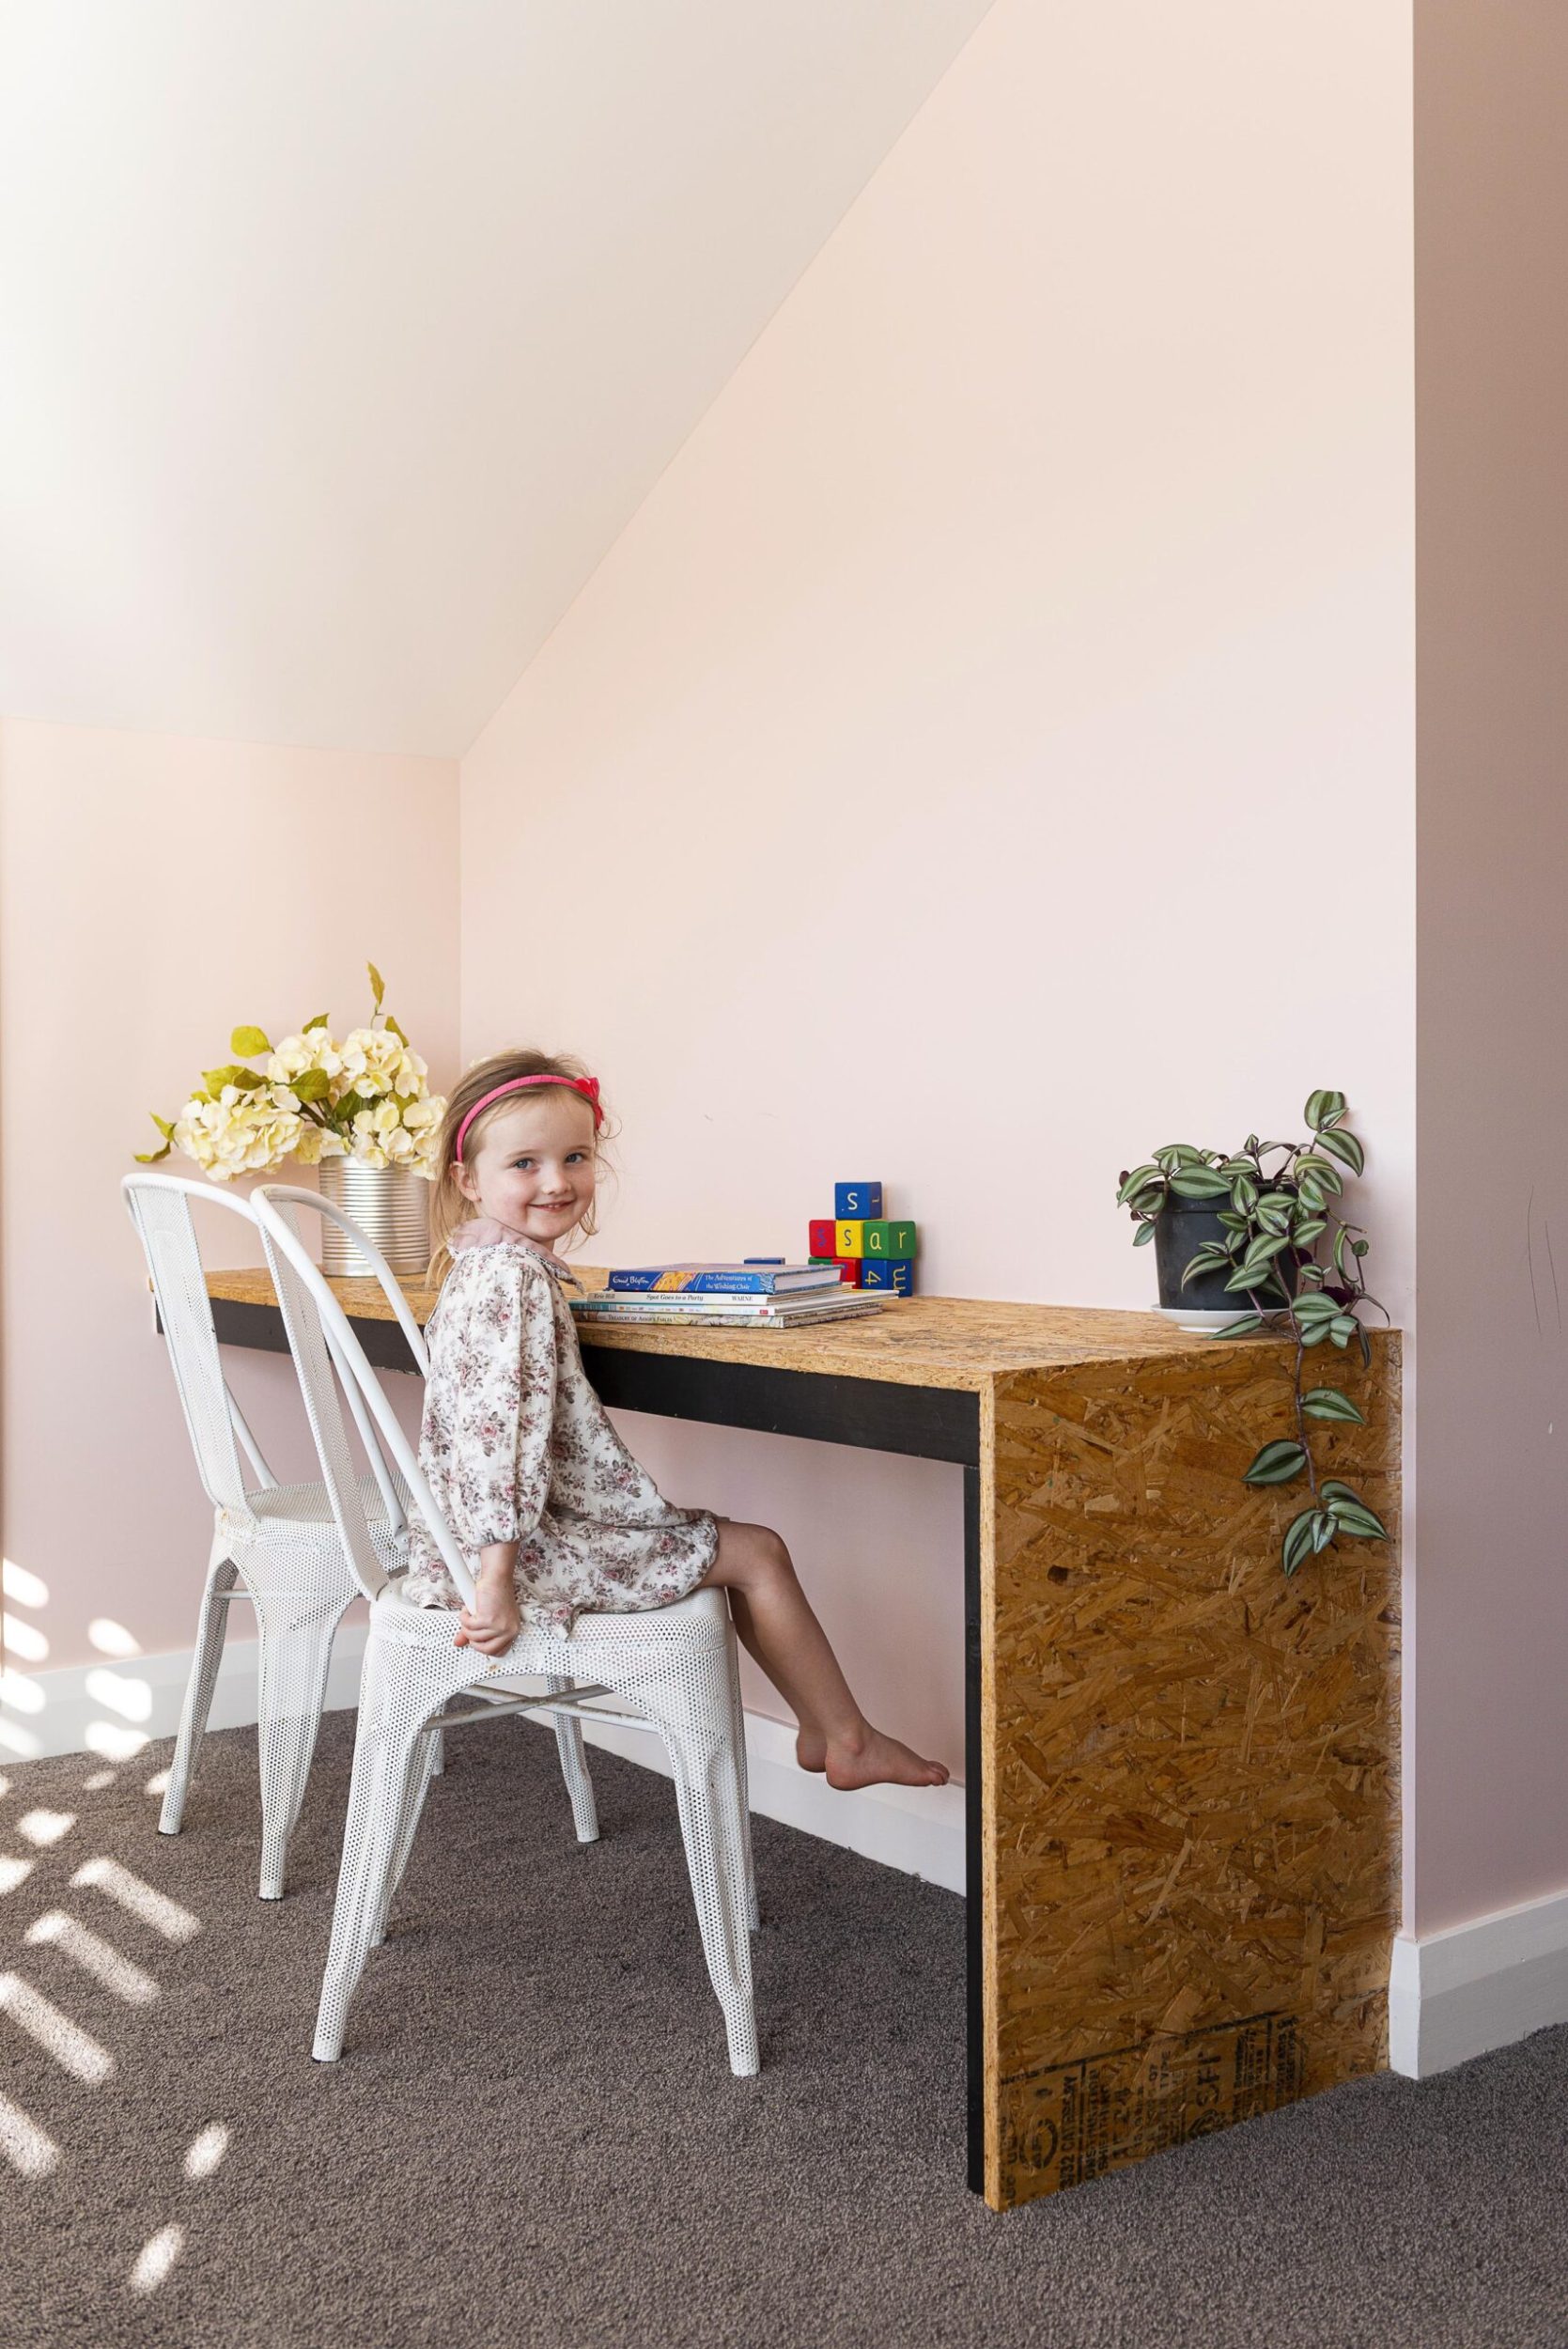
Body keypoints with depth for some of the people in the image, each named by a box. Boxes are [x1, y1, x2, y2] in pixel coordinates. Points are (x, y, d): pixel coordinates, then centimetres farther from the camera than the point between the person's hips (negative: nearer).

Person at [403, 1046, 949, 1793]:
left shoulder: (478, 1266, 10)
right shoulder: (514, 1276, -22)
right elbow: (494, 1424, -30)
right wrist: (498, 1578, -31)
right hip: (529, 1538, -11)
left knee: (727, 1545, 22)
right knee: (757, 1554, 0)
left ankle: (820, 1730, 28)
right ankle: (849, 1740, 14)